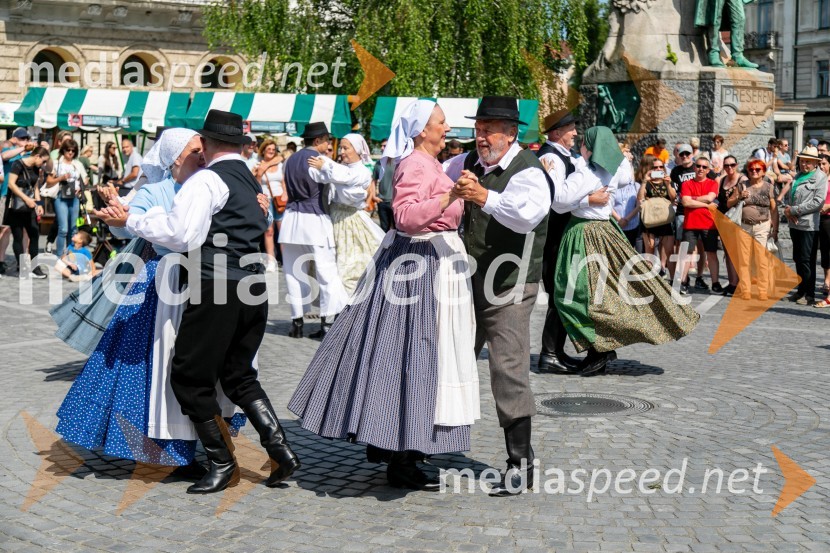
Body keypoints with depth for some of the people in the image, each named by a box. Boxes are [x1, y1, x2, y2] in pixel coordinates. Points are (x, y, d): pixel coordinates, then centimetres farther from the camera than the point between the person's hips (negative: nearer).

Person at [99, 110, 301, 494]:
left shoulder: (207, 181, -10)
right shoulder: (251, 180, 16)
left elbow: (180, 235, -16)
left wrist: (130, 221, -8)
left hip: (216, 289, -8)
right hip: (253, 287, 8)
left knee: (190, 377, 4)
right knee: (238, 374, 18)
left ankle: (222, 464, 7)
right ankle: (280, 450, 7)